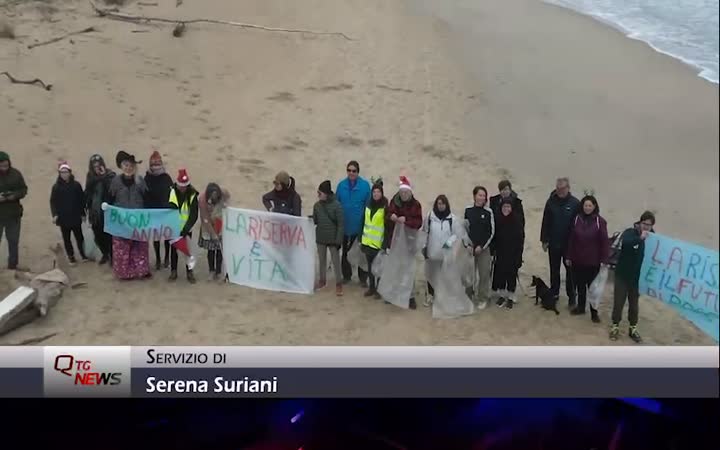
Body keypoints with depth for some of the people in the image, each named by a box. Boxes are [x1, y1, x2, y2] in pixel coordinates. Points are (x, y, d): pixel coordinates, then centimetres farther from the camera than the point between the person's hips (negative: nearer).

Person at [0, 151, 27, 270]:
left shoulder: (16, 174, -1)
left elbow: (24, 189, 3)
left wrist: (15, 195, -16)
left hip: (14, 214, 2)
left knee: (13, 241, 11)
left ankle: (13, 265, 22)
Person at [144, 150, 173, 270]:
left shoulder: (167, 178, -5)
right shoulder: (147, 178, -3)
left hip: (166, 211, -1)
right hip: (153, 211, 1)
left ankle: (167, 257, 21)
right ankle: (157, 259, 19)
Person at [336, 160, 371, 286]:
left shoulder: (365, 185, -9)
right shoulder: (341, 185, -1)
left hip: (360, 225, -3)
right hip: (345, 225, 3)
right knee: (345, 251, 15)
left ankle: (363, 278, 18)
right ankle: (346, 275, 30)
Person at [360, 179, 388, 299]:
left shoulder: (385, 207, -10)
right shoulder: (368, 205, 8)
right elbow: (364, 222, 13)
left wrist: (386, 243, -17)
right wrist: (361, 239, 11)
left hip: (378, 242, -5)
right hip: (368, 241, 6)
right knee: (370, 266, 14)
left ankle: (379, 289, 16)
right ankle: (371, 287, 25)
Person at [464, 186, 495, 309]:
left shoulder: (488, 212, -4)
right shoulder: (468, 210, 1)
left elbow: (492, 232, -2)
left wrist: (482, 246, -7)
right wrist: (468, 244, -2)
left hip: (484, 248, -1)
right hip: (470, 247, 1)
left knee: (484, 274, 0)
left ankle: (483, 299, 13)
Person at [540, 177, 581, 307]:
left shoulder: (575, 203, -10)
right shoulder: (551, 202, -3)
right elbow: (545, 222, 1)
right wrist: (544, 240, 0)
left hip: (569, 244, -2)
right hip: (553, 243, 2)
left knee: (570, 270, 8)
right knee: (554, 270, 14)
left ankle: (571, 297, 17)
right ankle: (554, 293, 26)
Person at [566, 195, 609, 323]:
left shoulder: (600, 221, -10)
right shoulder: (577, 219, -1)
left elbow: (604, 242, -9)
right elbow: (571, 239, 3)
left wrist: (604, 259, -12)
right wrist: (568, 257, 5)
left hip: (593, 261, -3)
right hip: (578, 260, 3)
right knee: (580, 285, 16)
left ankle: (594, 312, 17)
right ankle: (580, 307, 33)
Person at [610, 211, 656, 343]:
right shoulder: (630, 232, -13)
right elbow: (624, 241, -37)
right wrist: (640, 238, -45)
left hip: (637, 277, 3)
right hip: (622, 275, -3)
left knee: (634, 303, 13)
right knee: (619, 302, 5)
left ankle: (633, 328, 26)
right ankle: (615, 326, 21)